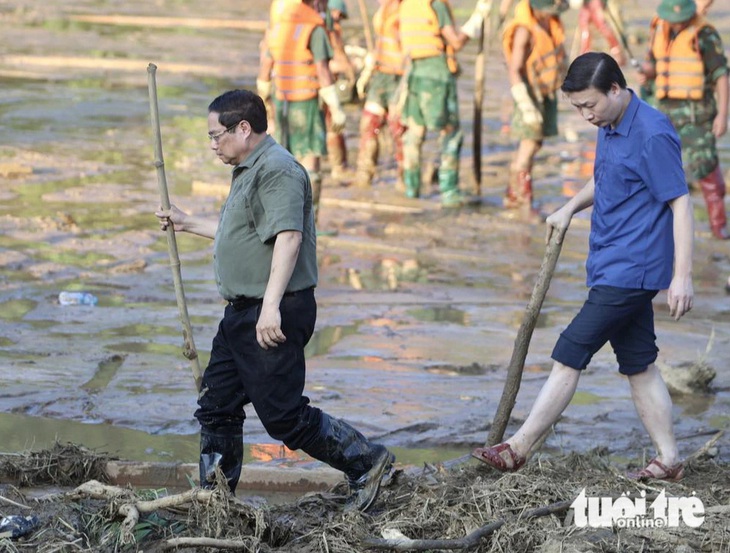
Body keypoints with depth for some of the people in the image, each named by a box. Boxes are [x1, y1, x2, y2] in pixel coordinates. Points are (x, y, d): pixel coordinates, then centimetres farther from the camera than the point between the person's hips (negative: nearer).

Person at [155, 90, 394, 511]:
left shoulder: (277, 169, -16)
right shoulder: (250, 171, 19)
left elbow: (288, 237, -28)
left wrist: (271, 306, -34)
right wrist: (188, 224, 41)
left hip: (274, 318, -11)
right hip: (243, 314, 11)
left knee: (285, 416, -8)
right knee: (217, 405, 12)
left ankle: (365, 461, 5)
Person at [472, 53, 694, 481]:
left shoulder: (653, 135, -18)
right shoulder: (610, 128, 10)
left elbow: (681, 204, -18)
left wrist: (682, 276, -21)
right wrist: (571, 207, 13)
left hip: (629, 271, -9)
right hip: (614, 268, 9)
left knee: (570, 354, -7)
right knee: (638, 364, 11)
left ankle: (518, 449, -1)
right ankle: (669, 461, 17)